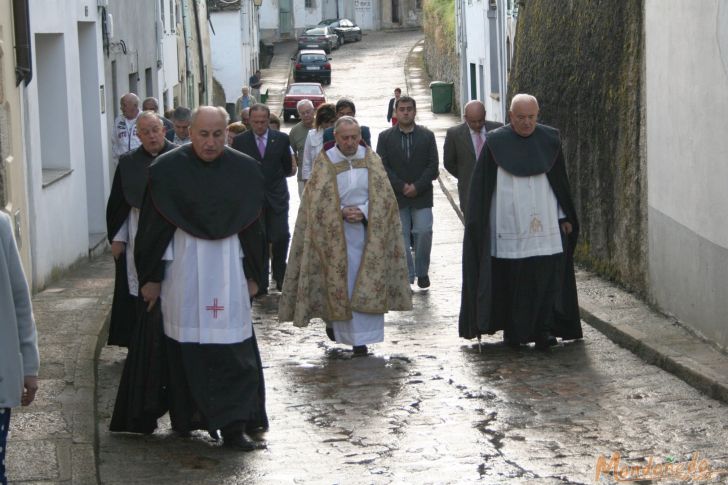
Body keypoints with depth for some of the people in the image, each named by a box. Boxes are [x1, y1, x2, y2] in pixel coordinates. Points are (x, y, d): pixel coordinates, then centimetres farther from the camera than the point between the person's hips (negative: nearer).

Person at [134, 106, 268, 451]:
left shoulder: (244, 170, 2)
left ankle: (233, 425, -1)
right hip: (182, 266, -1)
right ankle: (189, 416, 16)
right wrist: (150, 277, 1)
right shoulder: (168, 169, -4)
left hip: (229, 268, 1)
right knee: (186, 347, 3)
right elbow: (153, 226, 0)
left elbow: (252, 226, 10)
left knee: (232, 348, -3)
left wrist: (252, 275, 11)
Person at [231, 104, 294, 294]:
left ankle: (280, 275, 18)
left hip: (276, 197, 0)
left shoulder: (281, 139, 3)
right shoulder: (240, 141, 1)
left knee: (281, 237, -4)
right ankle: (261, 283, 10)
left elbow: (288, 168, 10)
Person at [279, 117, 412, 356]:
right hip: (336, 232, -2)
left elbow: (384, 195, -1)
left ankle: (361, 338, 11)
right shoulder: (324, 163, -4)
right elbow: (319, 201, -6)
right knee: (339, 281, -1)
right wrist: (342, 212, -19)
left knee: (367, 283, 1)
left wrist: (363, 211, -16)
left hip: (368, 229, 2)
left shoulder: (371, 160, 2)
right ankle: (333, 319, 19)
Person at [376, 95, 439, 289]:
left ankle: (422, 271, 9)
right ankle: (407, 277, 7)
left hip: (422, 195, 0)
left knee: (423, 232, -9)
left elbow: (432, 166, 0)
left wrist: (417, 187, -11)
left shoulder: (427, 136, 5)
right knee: (401, 237, 0)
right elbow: (383, 167, -1)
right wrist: (401, 187, -11)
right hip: (396, 197, 0)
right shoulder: (385, 137, 4)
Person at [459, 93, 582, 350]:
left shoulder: (549, 140, 6)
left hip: (545, 229, 1)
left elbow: (560, 183, 13)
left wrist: (564, 218, 12)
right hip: (508, 229, -1)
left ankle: (544, 330, -5)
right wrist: (477, 224, 0)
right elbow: (481, 186, 3)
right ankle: (514, 332, 13)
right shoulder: (496, 143, 0)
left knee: (546, 279, -7)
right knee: (511, 281, 3)